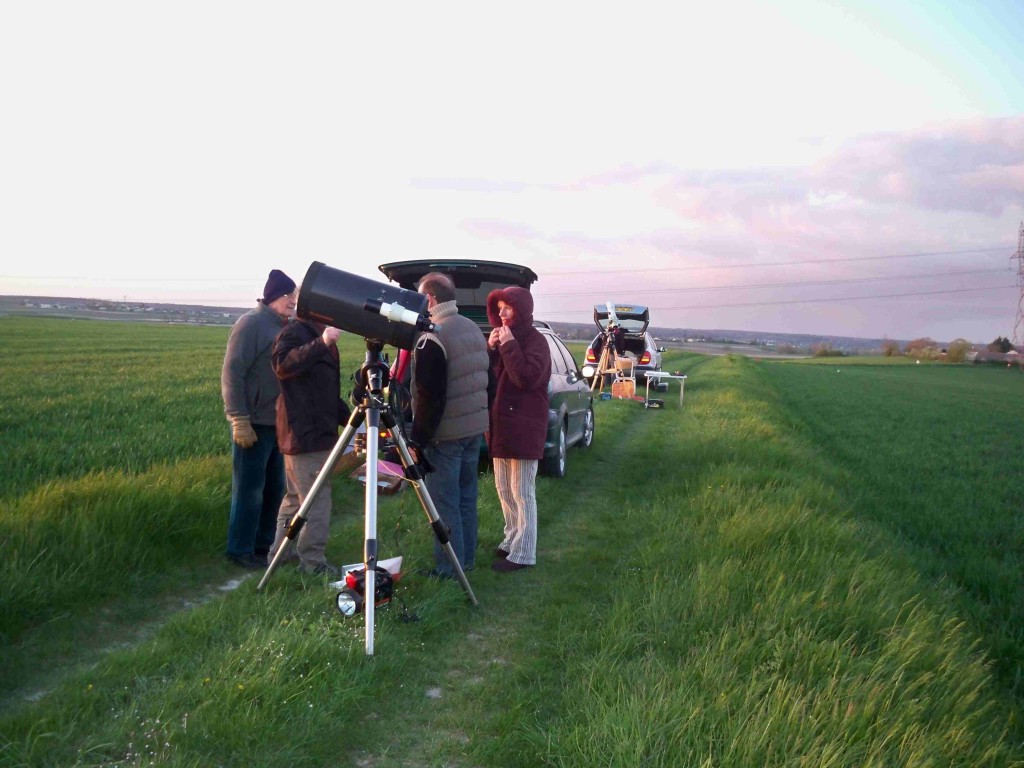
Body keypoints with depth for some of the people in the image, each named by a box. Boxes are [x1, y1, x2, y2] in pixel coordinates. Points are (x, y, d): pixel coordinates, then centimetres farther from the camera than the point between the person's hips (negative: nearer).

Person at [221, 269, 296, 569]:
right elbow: (232, 374, -16)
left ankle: (263, 545, 24)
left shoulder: (286, 327, 13)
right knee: (249, 490, -1)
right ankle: (240, 550, 9)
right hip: (254, 424, -8)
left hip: (279, 423, 8)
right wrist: (239, 420, -20)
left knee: (274, 488, 13)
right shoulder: (251, 324, -11)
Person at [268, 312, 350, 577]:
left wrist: (348, 417, 11)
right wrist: (321, 344, -38)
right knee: (317, 500, -7)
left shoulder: (319, 334, 19)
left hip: (319, 432, 10)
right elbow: (283, 365, -30)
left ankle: (282, 552, 26)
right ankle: (313, 561, 1)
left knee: (297, 497, 16)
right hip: (305, 435, -10)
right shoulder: (295, 332, -10)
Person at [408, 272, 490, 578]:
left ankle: (449, 569, 6)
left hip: (444, 435, -8)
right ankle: (467, 560, 26)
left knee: (445, 504, 0)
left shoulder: (432, 339, -18)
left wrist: (417, 439, -14)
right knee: (466, 498, 17)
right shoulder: (474, 329, 9)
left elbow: (429, 396, -19)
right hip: (475, 429, 8)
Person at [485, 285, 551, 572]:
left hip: (523, 427, -8)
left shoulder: (535, 341, -10)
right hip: (500, 424, 9)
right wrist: (490, 349, -6)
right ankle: (511, 540, 29)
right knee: (504, 489, 16)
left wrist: (509, 346, -20)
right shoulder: (501, 338, 14)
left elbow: (527, 378, -23)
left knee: (522, 492, -5)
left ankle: (523, 553, 0)